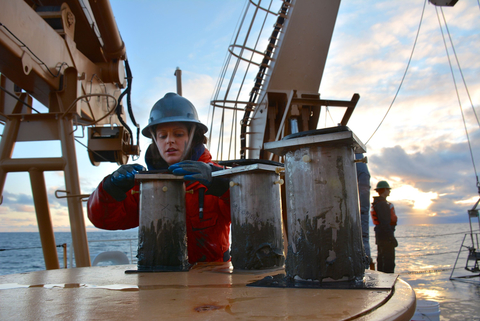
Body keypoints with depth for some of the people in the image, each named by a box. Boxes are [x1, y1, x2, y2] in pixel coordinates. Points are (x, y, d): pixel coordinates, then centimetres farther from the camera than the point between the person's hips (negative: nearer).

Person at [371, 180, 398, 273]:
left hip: (380, 236, 11)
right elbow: (385, 223, -22)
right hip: (386, 235, -11)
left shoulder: (378, 203, 18)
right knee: (389, 261, -10)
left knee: (381, 259, 14)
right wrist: (391, 237, -22)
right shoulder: (382, 204, -16)